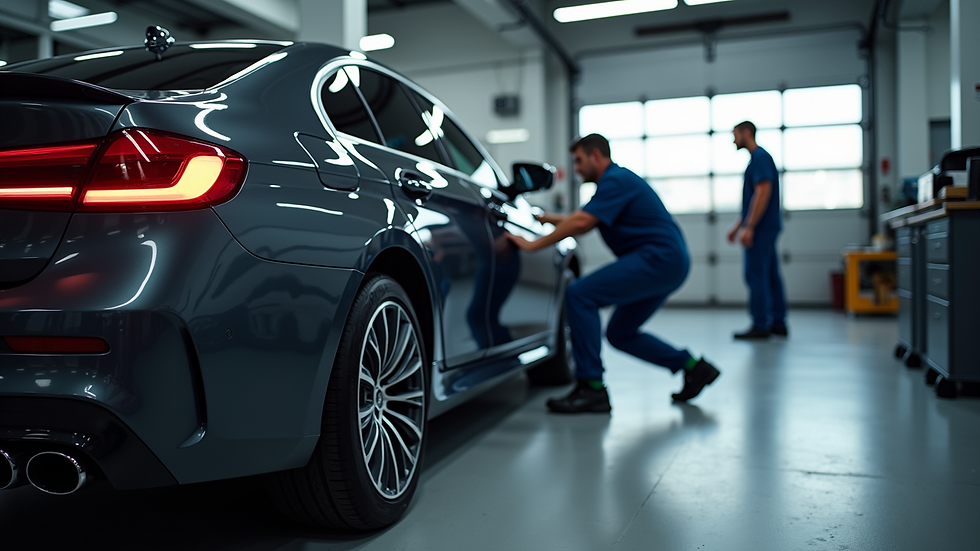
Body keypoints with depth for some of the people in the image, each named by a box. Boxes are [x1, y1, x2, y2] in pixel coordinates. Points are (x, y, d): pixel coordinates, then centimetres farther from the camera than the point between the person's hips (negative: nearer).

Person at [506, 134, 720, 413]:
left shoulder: (616, 180, -10)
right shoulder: (616, 180, 23)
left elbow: (580, 222, -21)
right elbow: (584, 223, 32)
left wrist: (533, 244, -15)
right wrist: (549, 219, 26)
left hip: (659, 257, -11)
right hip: (668, 264, 11)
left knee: (580, 294, -18)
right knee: (621, 333, 16)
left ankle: (591, 388, -17)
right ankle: (693, 367, 20)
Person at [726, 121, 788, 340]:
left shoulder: (760, 157, -11)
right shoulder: (759, 157, 20)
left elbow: (763, 193, -21)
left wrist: (749, 227, -22)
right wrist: (738, 225, 24)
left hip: (761, 227, -10)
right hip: (766, 227, 10)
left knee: (756, 275, -8)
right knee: (770, 275, 10)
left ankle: (760, 325, -5)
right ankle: (778, 322, 13)